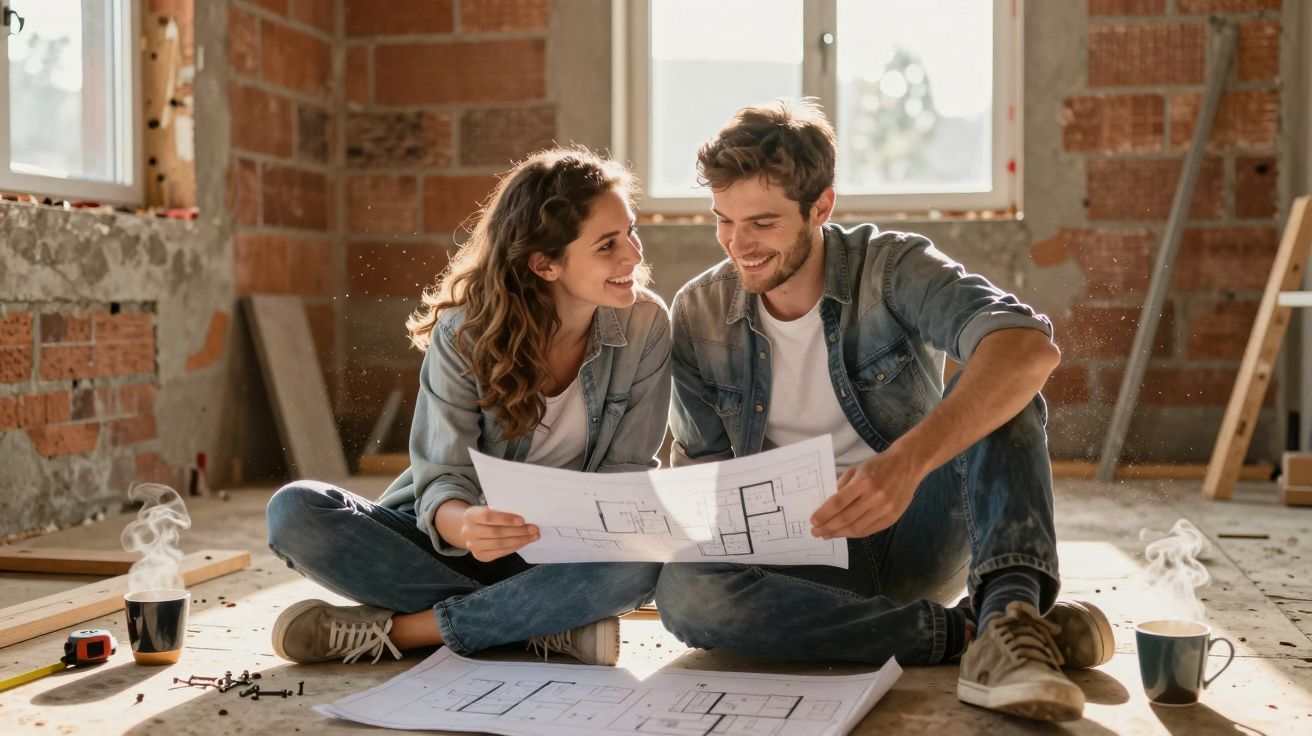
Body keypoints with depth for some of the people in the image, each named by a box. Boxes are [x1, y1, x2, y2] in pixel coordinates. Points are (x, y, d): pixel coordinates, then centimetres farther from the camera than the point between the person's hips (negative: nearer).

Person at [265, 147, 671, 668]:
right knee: (295, 512, -26)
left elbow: (626, 473, -4)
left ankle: (394, 630, -24)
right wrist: (461, 523, -41)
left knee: (639, 560, -35)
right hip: (453, 543, 0)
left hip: (562, 557, 0)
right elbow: (442, 476, -17)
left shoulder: (644, 326, -9)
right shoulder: (467, 331, -13)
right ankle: (547, 625, -24)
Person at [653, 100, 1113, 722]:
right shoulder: (697, 315, -1)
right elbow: (703, 461, 8)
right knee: (682, 591, -31)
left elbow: (1030, 346, -31)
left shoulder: (892, 268, -12)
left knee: (994, 386, -24)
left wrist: (907, 460, -46)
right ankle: (971, 630, -29)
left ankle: (1009, 609, -42)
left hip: (917, 531, -1)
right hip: (800, 560, 2)